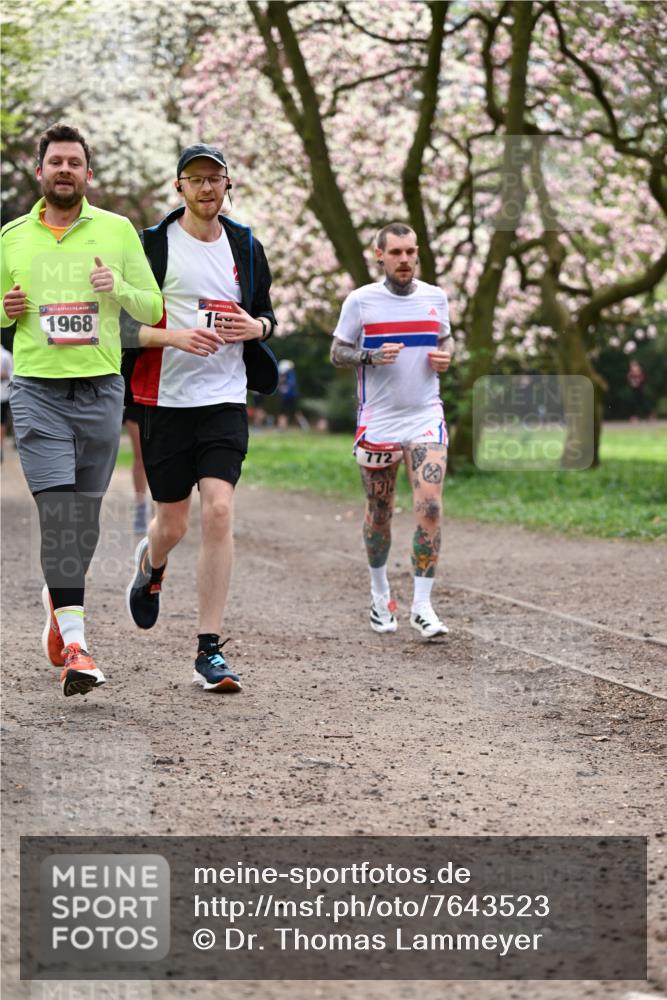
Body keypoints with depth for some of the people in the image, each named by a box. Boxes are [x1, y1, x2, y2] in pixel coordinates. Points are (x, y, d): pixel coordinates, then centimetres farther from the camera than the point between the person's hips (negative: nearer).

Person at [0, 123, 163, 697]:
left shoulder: (117, 231, 6)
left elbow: (153, 311, 7)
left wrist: (121, 288, -13)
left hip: (101, 390, 1)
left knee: (84, 518, 7)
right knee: (58, 513, -14)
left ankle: (57, 598, 36)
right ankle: (75, 645, -18)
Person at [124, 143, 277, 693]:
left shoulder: (246, 247, 8)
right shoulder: (151, 245, -3)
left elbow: (266, 312, 20)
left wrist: (256, 327, -3)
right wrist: (173, 336, -19)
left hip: (225, 399, 1)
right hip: (165, 399, -1)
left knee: (219, 512, -13)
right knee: (173, 523, 6)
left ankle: (210, 651, -9)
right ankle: (151, 563, 46)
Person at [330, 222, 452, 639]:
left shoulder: (436, 297, 6)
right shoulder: (361, 300, -2)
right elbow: (338, 352, 2)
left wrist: (445, 356, -1)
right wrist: (371, 357, -16)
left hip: (426, 417, 1)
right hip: (378, 421, -1)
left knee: (429, 507, -13)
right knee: (380, 512, 8)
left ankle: (423, 605, -9)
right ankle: (380, 593, 30)